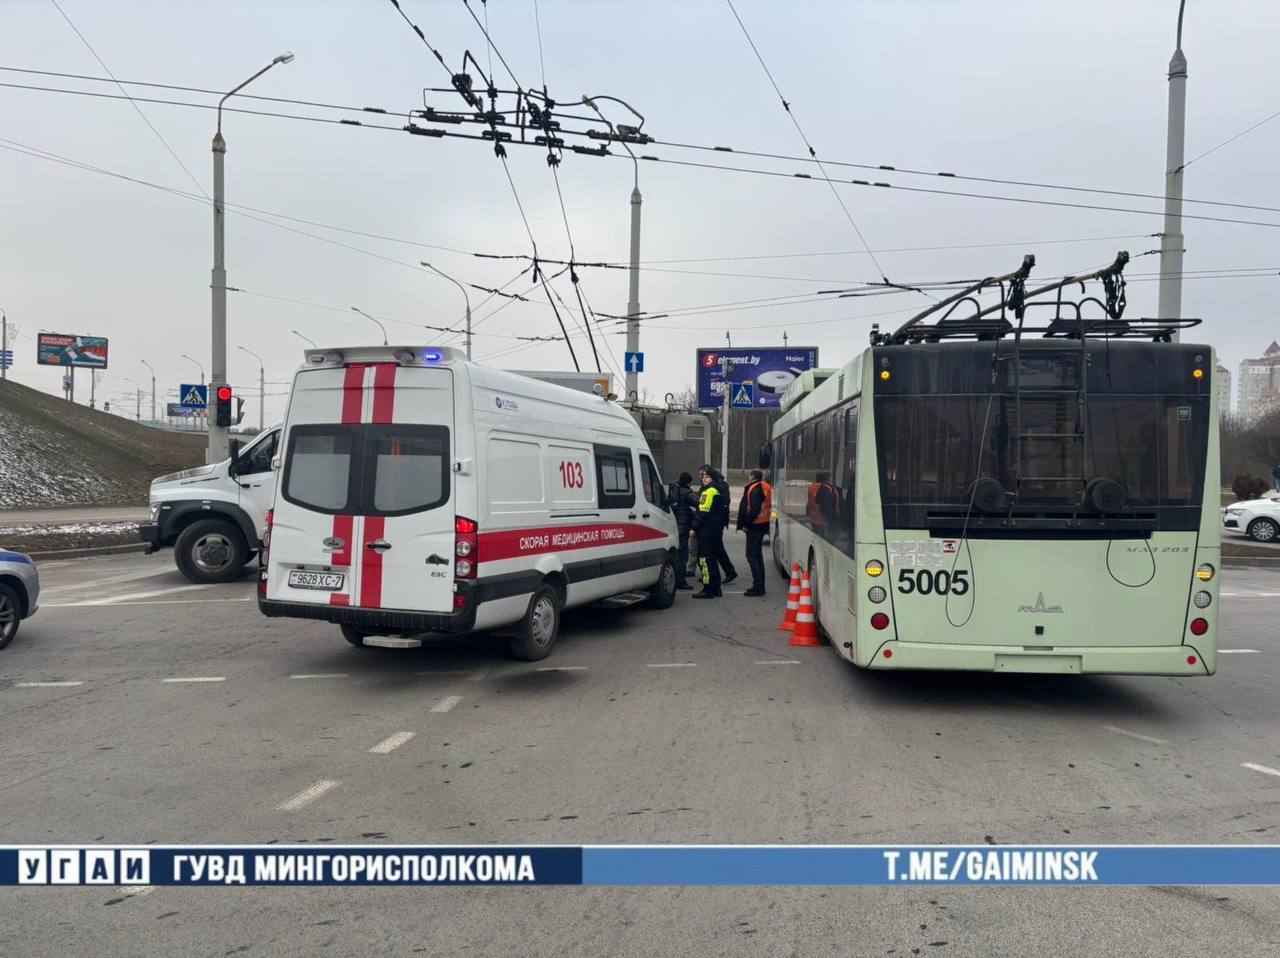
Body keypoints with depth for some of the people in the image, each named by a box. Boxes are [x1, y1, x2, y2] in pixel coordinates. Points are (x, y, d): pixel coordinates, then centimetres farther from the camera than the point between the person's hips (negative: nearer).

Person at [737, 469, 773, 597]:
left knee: (752, 555, -6)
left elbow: (754, 509, -24)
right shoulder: (765, 488, 13)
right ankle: (759, 586, 22)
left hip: (754, 525, -10)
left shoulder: (754, 489, -16)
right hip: (762, 524, 10)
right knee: (758, 555, 17)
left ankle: (758, 587, -8)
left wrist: (745, 523, -17)